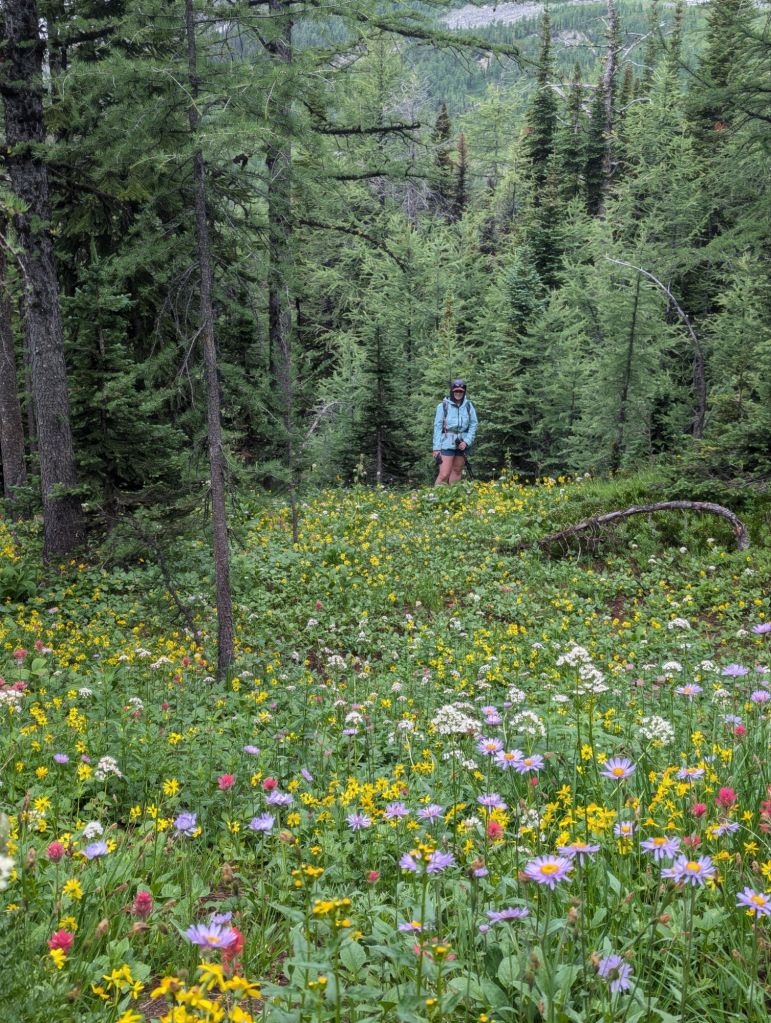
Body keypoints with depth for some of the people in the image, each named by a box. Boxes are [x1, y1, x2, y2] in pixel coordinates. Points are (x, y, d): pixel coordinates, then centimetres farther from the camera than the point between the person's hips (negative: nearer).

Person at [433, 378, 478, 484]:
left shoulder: (468, 406, 4)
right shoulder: (443, 406, -5)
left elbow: (473, 424, 7)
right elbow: (437, 427, -3)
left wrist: (467, 441, -6)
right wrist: (436, 448, -7)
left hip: (462, 444, 4)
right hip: (447, 444, -4)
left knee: (457, 471, 11)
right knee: (444, 474, -10)